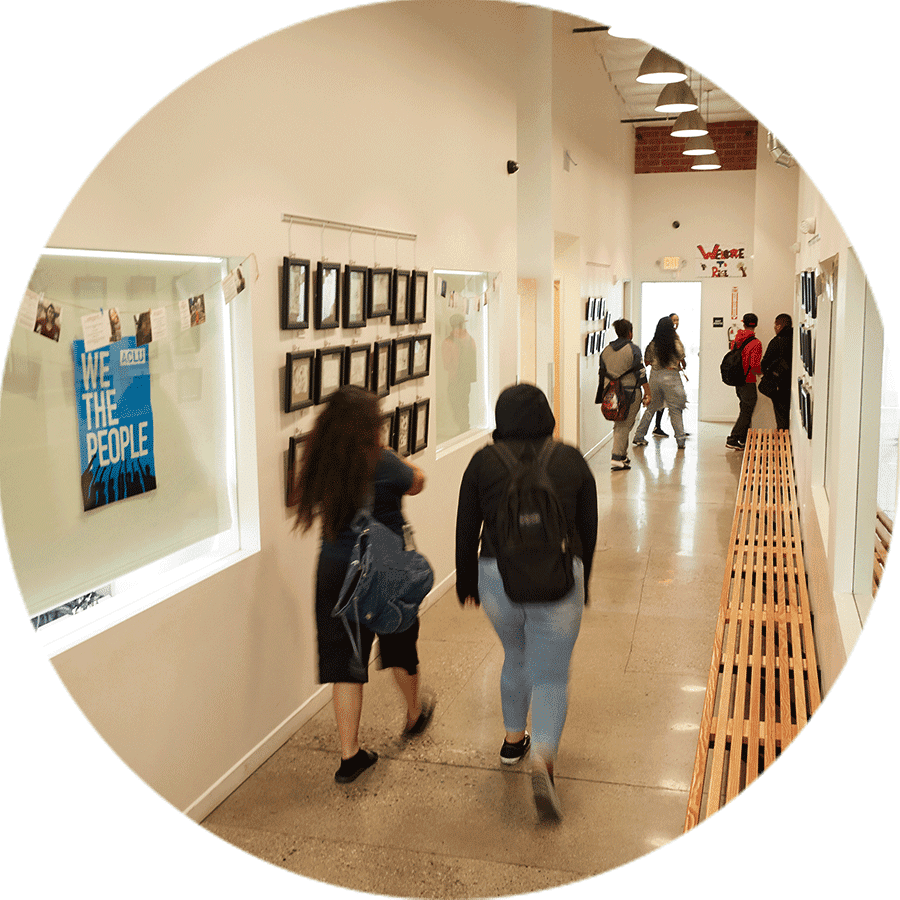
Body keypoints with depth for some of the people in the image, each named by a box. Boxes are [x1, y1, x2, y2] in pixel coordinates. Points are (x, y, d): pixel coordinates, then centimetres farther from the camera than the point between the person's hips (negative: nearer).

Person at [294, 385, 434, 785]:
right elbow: (417, 482, 2)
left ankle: (349, 754, 13)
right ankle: (415, 714, 47)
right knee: (399, 646, 22)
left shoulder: (320, 465, -7)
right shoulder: (382, 466, -19)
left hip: (336, 570, 3)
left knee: (343, 659, 9)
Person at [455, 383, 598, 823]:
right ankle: (542, 761, -13)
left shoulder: (483, 461, 3)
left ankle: (513, 740, 40)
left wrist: (467, 581, 21)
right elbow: (588, 529, 10)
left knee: (516, 657, 26)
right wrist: (582, 583, 23)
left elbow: (466, 529, 7)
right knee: (551, 676, 7)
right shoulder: (572, 460, 5)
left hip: (498, 576, 2)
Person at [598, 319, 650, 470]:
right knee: (624, 426, -2)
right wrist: (647, 393, -6)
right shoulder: (633, 349, -7)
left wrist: (605, 395, 19)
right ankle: (617, 458, -7)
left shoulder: (606, 350, 9)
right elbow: (640, 373, -11)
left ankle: (623, 455, 21)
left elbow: (602, 374, 12)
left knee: (620, 424, 18)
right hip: (630, 393, -5)